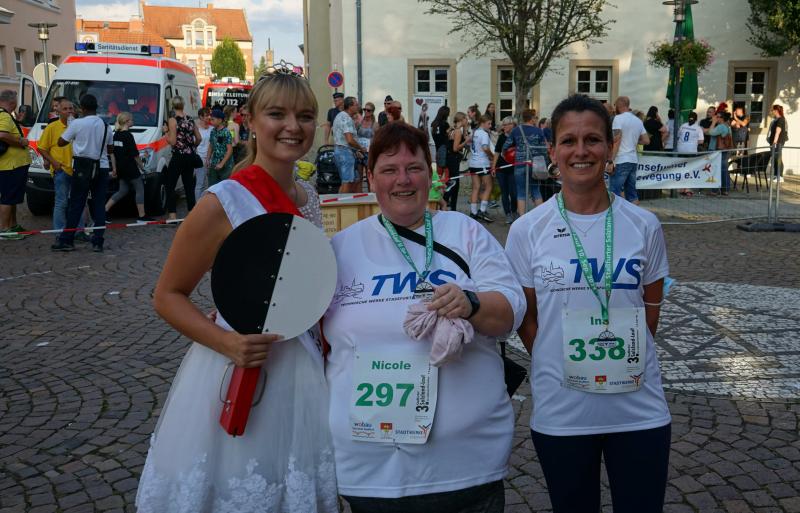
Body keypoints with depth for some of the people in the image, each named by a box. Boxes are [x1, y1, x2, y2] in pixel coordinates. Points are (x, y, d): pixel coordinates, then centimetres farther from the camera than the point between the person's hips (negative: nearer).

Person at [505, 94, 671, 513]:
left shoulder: (644, 226, -2)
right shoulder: (527, 231, -6)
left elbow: (651, 310, 5)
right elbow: (526, 320, 0)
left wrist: (621, 363, -3)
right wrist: (560, 368, -7)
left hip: (639, 409, 1)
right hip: (559, 411, 0)